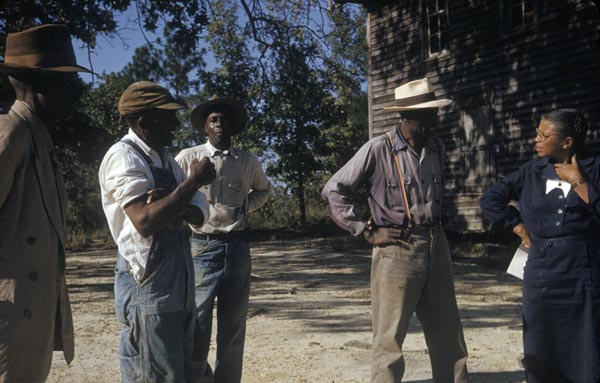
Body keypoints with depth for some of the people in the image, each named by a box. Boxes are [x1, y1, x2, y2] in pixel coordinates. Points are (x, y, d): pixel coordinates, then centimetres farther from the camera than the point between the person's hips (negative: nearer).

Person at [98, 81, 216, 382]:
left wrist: (177, 207, -16)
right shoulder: (123, 156, -13)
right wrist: (194, 180, -17)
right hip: (148, 283, -9)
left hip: (179, 282, 9)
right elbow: (146, 222, -25)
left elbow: (200, 213, 7)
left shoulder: (165, 159, 13)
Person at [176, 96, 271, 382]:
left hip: (237, 248, 4)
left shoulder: (248, 162, 8)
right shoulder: (188, 158, -2)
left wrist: (246, 207, 8)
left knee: (233, 325, 11)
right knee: (197, 324, -5)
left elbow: (263, 189, 24)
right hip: (201, 247, -3)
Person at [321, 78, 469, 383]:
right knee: (389, 339, 1)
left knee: (448, 336, 13)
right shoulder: (379, 149, -11)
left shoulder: (436, 148, 8)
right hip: (397, 251, -6)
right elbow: (333, 191, -9)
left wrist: (435, 230, 13)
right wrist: (368, 231, -11)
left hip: (437, 248, 6)